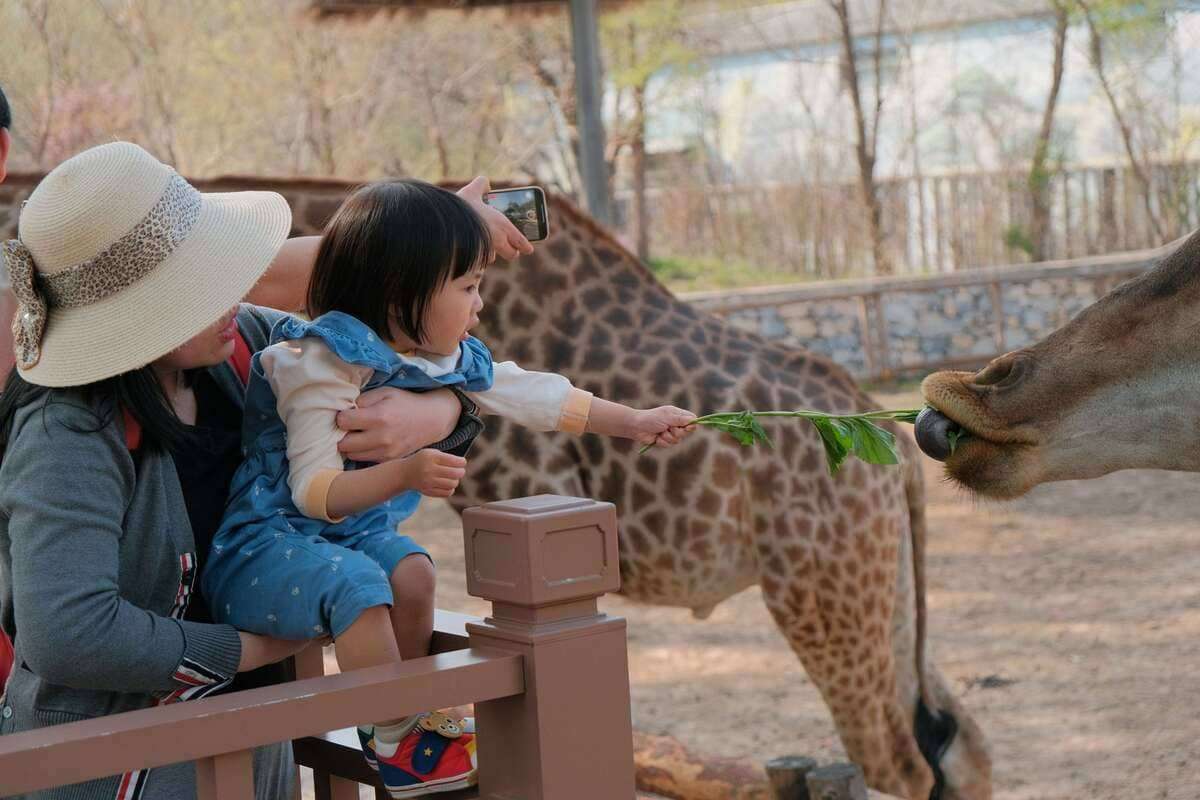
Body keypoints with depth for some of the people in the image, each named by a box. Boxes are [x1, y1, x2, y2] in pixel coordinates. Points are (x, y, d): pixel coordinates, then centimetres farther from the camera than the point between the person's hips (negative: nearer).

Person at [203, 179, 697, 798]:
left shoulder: (451, 360, 0)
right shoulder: (324, 368, -26)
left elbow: (533, 395, 11)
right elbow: (314, 491, -31)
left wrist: (633, 422, 14)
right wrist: (405, 476, -44)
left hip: (344, 533, 9)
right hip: (261, 543, -8)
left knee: (411, 572, -14)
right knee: (357, 586, -31)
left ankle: (408, 719, 3)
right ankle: (395, 748, -17)